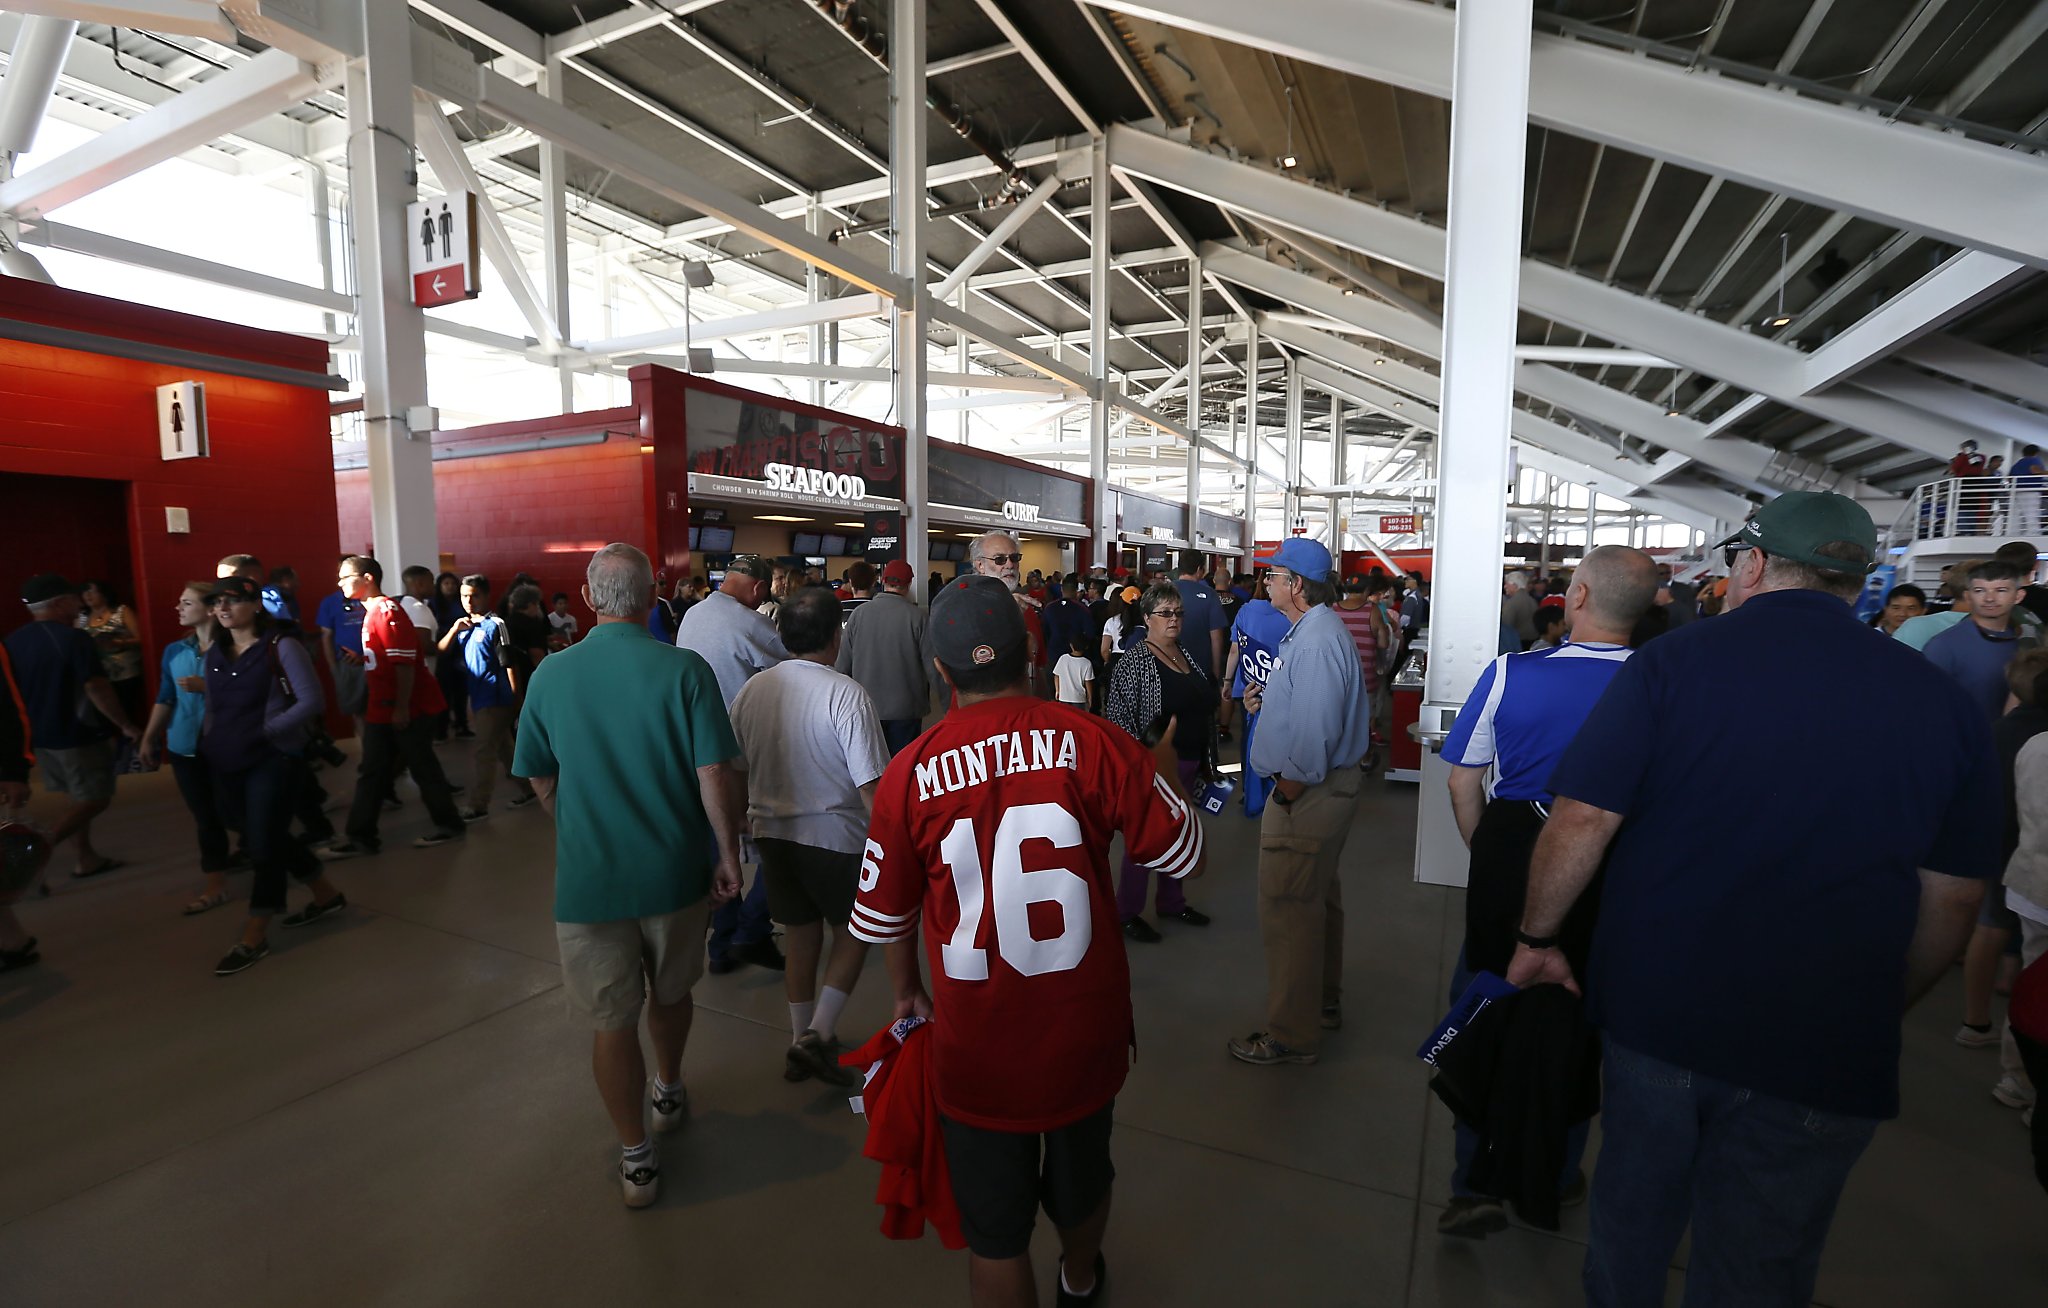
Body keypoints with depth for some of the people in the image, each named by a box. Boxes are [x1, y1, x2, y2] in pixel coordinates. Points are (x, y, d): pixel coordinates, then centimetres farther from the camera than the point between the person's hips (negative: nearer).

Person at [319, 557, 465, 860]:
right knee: (371, 772, 11)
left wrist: (402, 708, -22)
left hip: (408, 709, -9)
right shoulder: (370, 612, 13)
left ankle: (449, 824, 15)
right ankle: (361, 836, 17)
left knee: (423, 768, 2)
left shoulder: (387, 610, -16)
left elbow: (404, 663, -21)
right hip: (381, 709, 9)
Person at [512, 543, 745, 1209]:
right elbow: (714, 775, -17)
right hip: (676, 871, 0)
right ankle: (668, 1094, 48)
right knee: (671, 993, 25)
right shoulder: (685, 670, -14)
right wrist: (728, 855, -5)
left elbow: (541, 783, 5)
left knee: (612, 1022, 14)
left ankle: (636, 1158, 27)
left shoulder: (551, 675, -6)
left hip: (588, 878, 0)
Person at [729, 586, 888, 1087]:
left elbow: (733, 770, 8)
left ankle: (802, 1039, 32)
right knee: (854, 932, 16)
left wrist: (750, 820, 24)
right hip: (835, 836, -5)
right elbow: (870, 786, -20)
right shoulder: (846, 693, -18)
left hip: (772, 832, 5)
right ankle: (818, 1034, 8)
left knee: (801, 934, 20)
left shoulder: (751, 690, -1)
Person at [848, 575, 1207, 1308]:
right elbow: (1189, 858, -9)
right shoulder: (1089, 741, -18)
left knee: (996, 1234, 21)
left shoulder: (909, 772, -16)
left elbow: (884, 917, -4)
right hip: (1084, 1030, 3)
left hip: (977, 1047, -2)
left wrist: (908, 993, 16)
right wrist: (1163, 773, 9)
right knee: (1081, 1178, 32)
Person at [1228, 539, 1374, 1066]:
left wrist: (1291, 789, -19)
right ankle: (1323, 1002, 41)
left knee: (1288, 909, -1)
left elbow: (1316, 729, -29)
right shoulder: (1314, 629, 12)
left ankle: (1293, 1034, 12)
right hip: (1327, 785, 11)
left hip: (1306, 792, -11)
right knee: (1319, 898, 23)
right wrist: (1266, 700, 8)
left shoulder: (1316, 641, -23)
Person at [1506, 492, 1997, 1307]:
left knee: (1632, 1220, 21)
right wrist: (1876, 1013, 18)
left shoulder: (1672, 662, -11)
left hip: (1654, 1008, -1)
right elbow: (1951, 903, 4)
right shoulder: (1942, 703, -1)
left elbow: (1582, 821, -15)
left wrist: (1536, 939, -1)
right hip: (1824, 1054, 2)